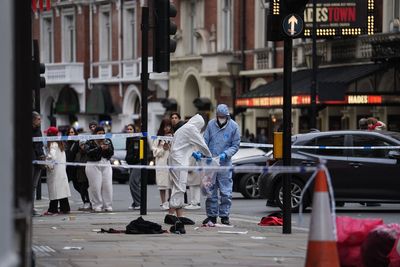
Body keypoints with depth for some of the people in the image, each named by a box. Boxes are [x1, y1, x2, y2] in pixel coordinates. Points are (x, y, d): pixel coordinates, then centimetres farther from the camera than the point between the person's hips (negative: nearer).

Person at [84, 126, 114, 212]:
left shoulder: (108, 141, 13)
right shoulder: (89, 143, 1)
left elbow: (111, 153, 7)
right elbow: (88, 152, -15)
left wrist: (107, 149, -14)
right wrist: (99, 148, -23)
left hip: (106, 165, 3)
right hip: (93, 165, -3)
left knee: (108, 186, -2)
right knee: (95, 187, -7)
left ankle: (108, 206, 4)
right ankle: (97, 206, -1)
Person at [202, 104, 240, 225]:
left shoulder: (233, 126, -3)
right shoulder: (211, 124, 3)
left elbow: (235, 146, 0)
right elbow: (205, 141, 6)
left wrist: (225, 154, -17)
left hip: (225, 163, -2)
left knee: (225, 192, -3)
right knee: (210, 190, 7)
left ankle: (224, 215, 4)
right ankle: (211, 215, 15)